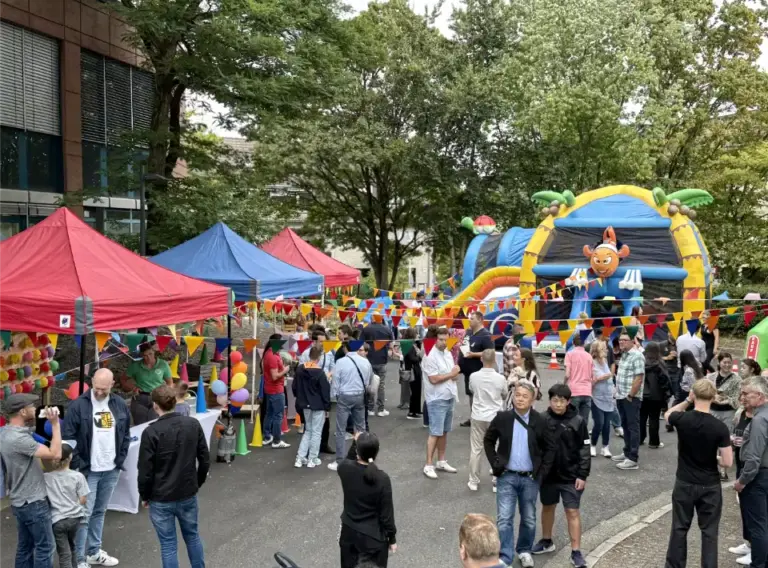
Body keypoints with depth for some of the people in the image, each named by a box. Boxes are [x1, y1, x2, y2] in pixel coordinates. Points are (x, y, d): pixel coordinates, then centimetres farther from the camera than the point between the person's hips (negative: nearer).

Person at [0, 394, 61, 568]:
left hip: (20, 501, 9)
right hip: (33, 503, -9)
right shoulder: (18, 438, -27)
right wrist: (55, 423, -23)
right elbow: (55, 454, -27)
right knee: (44, 547, 2)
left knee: (25, 546, 17)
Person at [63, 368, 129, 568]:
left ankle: (94, 552, 27)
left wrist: (120, 460, 4)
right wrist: (78, 464, -13)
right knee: (84, 514, -2)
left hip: (111, 470, 4)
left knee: (100, 512, 15)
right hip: (88, 470, -4)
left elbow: (126, 435, 11)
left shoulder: (120, 405, 2)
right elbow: (68, 437, -10)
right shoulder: (78, 405, -11)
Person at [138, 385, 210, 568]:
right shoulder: (193, 424, -6)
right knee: (192, 536, 23)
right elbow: (205, 461, 0)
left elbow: (145, 470, -12)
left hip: (161, 499, -4)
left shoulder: (151, 432, -17)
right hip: (188, 495, 4)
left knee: (168, 544, 9)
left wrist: (144, 496, 4)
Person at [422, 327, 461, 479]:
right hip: (437, 399, -8)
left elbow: (454, 374, 16)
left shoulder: (448, 354, 10)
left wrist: (455, 375, -8)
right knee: (435, 433, -5)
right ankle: (428, 465, 1)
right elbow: (434, 379, -21)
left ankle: (441, 461, 24)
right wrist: (451, 374, -10)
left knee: (444, 432, 14)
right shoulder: (430, 356, -15)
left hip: (449, 397, 8)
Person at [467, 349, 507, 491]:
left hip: (478, 417, 1)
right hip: (495, 418, -1)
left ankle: (473, 481, 15)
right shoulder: (500, 378, -14)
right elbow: (504, 396, 3)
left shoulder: (474, 376, -10)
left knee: (475, 450, 9)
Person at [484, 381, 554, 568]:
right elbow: (488, 441, 5)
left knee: (529, 518, 15)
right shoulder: (502, 418, -7)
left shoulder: (540, 421, -7)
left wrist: (543, 471, -5)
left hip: (530, 478, 1)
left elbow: (550, 448, 3)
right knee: (504, 518, -3)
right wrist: (495, 464, -3)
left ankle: (525, 550, 36)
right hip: (507, 476, -1)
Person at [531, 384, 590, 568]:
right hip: (547, 474, 3)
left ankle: (576, 552, 11)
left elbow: (584, 450, -6)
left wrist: (582, 475, -9)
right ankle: (546, 541, 37)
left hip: (570, 476, -3)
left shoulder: (578, 421, -11)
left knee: (572, 512, 2)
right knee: (547, 507, 19)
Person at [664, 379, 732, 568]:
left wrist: (688, 401, 4)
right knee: (709, 531, 11)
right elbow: (727, 462, -13)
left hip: (685, 483, 1)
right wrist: (714, 458, 7)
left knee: (679, 528, 14)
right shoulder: (720, 427, -17)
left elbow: (667, 415, 11)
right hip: (710, 486, -1)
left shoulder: (682, 419, -14)